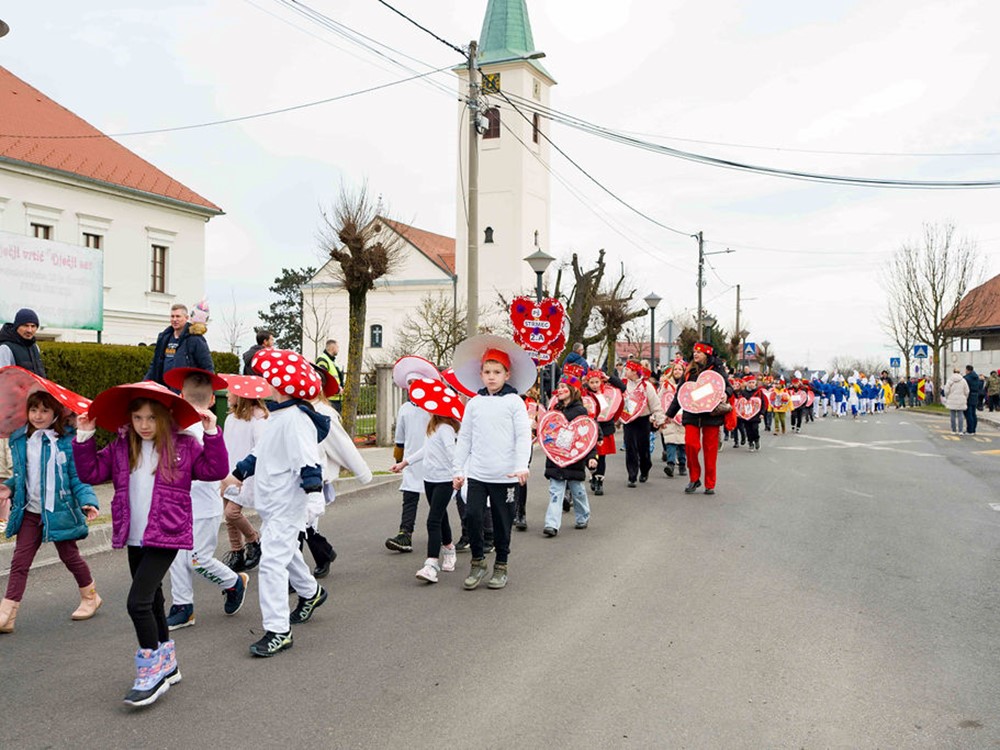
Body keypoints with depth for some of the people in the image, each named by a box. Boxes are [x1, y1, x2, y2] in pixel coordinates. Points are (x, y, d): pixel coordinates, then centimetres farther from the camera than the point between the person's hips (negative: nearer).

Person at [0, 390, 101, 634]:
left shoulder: (67, 440, -10)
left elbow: (77, 476, -9)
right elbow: (20, 474, 15)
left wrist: (87, 501, -21)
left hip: (59, 511, -4)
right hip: (30, 512, 4)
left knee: (69, 556, 11)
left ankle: (90, 597, 33)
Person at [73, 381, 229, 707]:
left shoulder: (183, 447, -4)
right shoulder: (120, 449, 7)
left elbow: (215, 470, -7)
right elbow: (91, 472, 7)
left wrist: (212, 434, -15)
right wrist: (84, 438, -2)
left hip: (166, 537, -6)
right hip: (134, 539, 6)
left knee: (138, 601, -15)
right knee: (151, 601, 17)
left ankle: (153, 673, -1)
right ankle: (167, 665, 34)